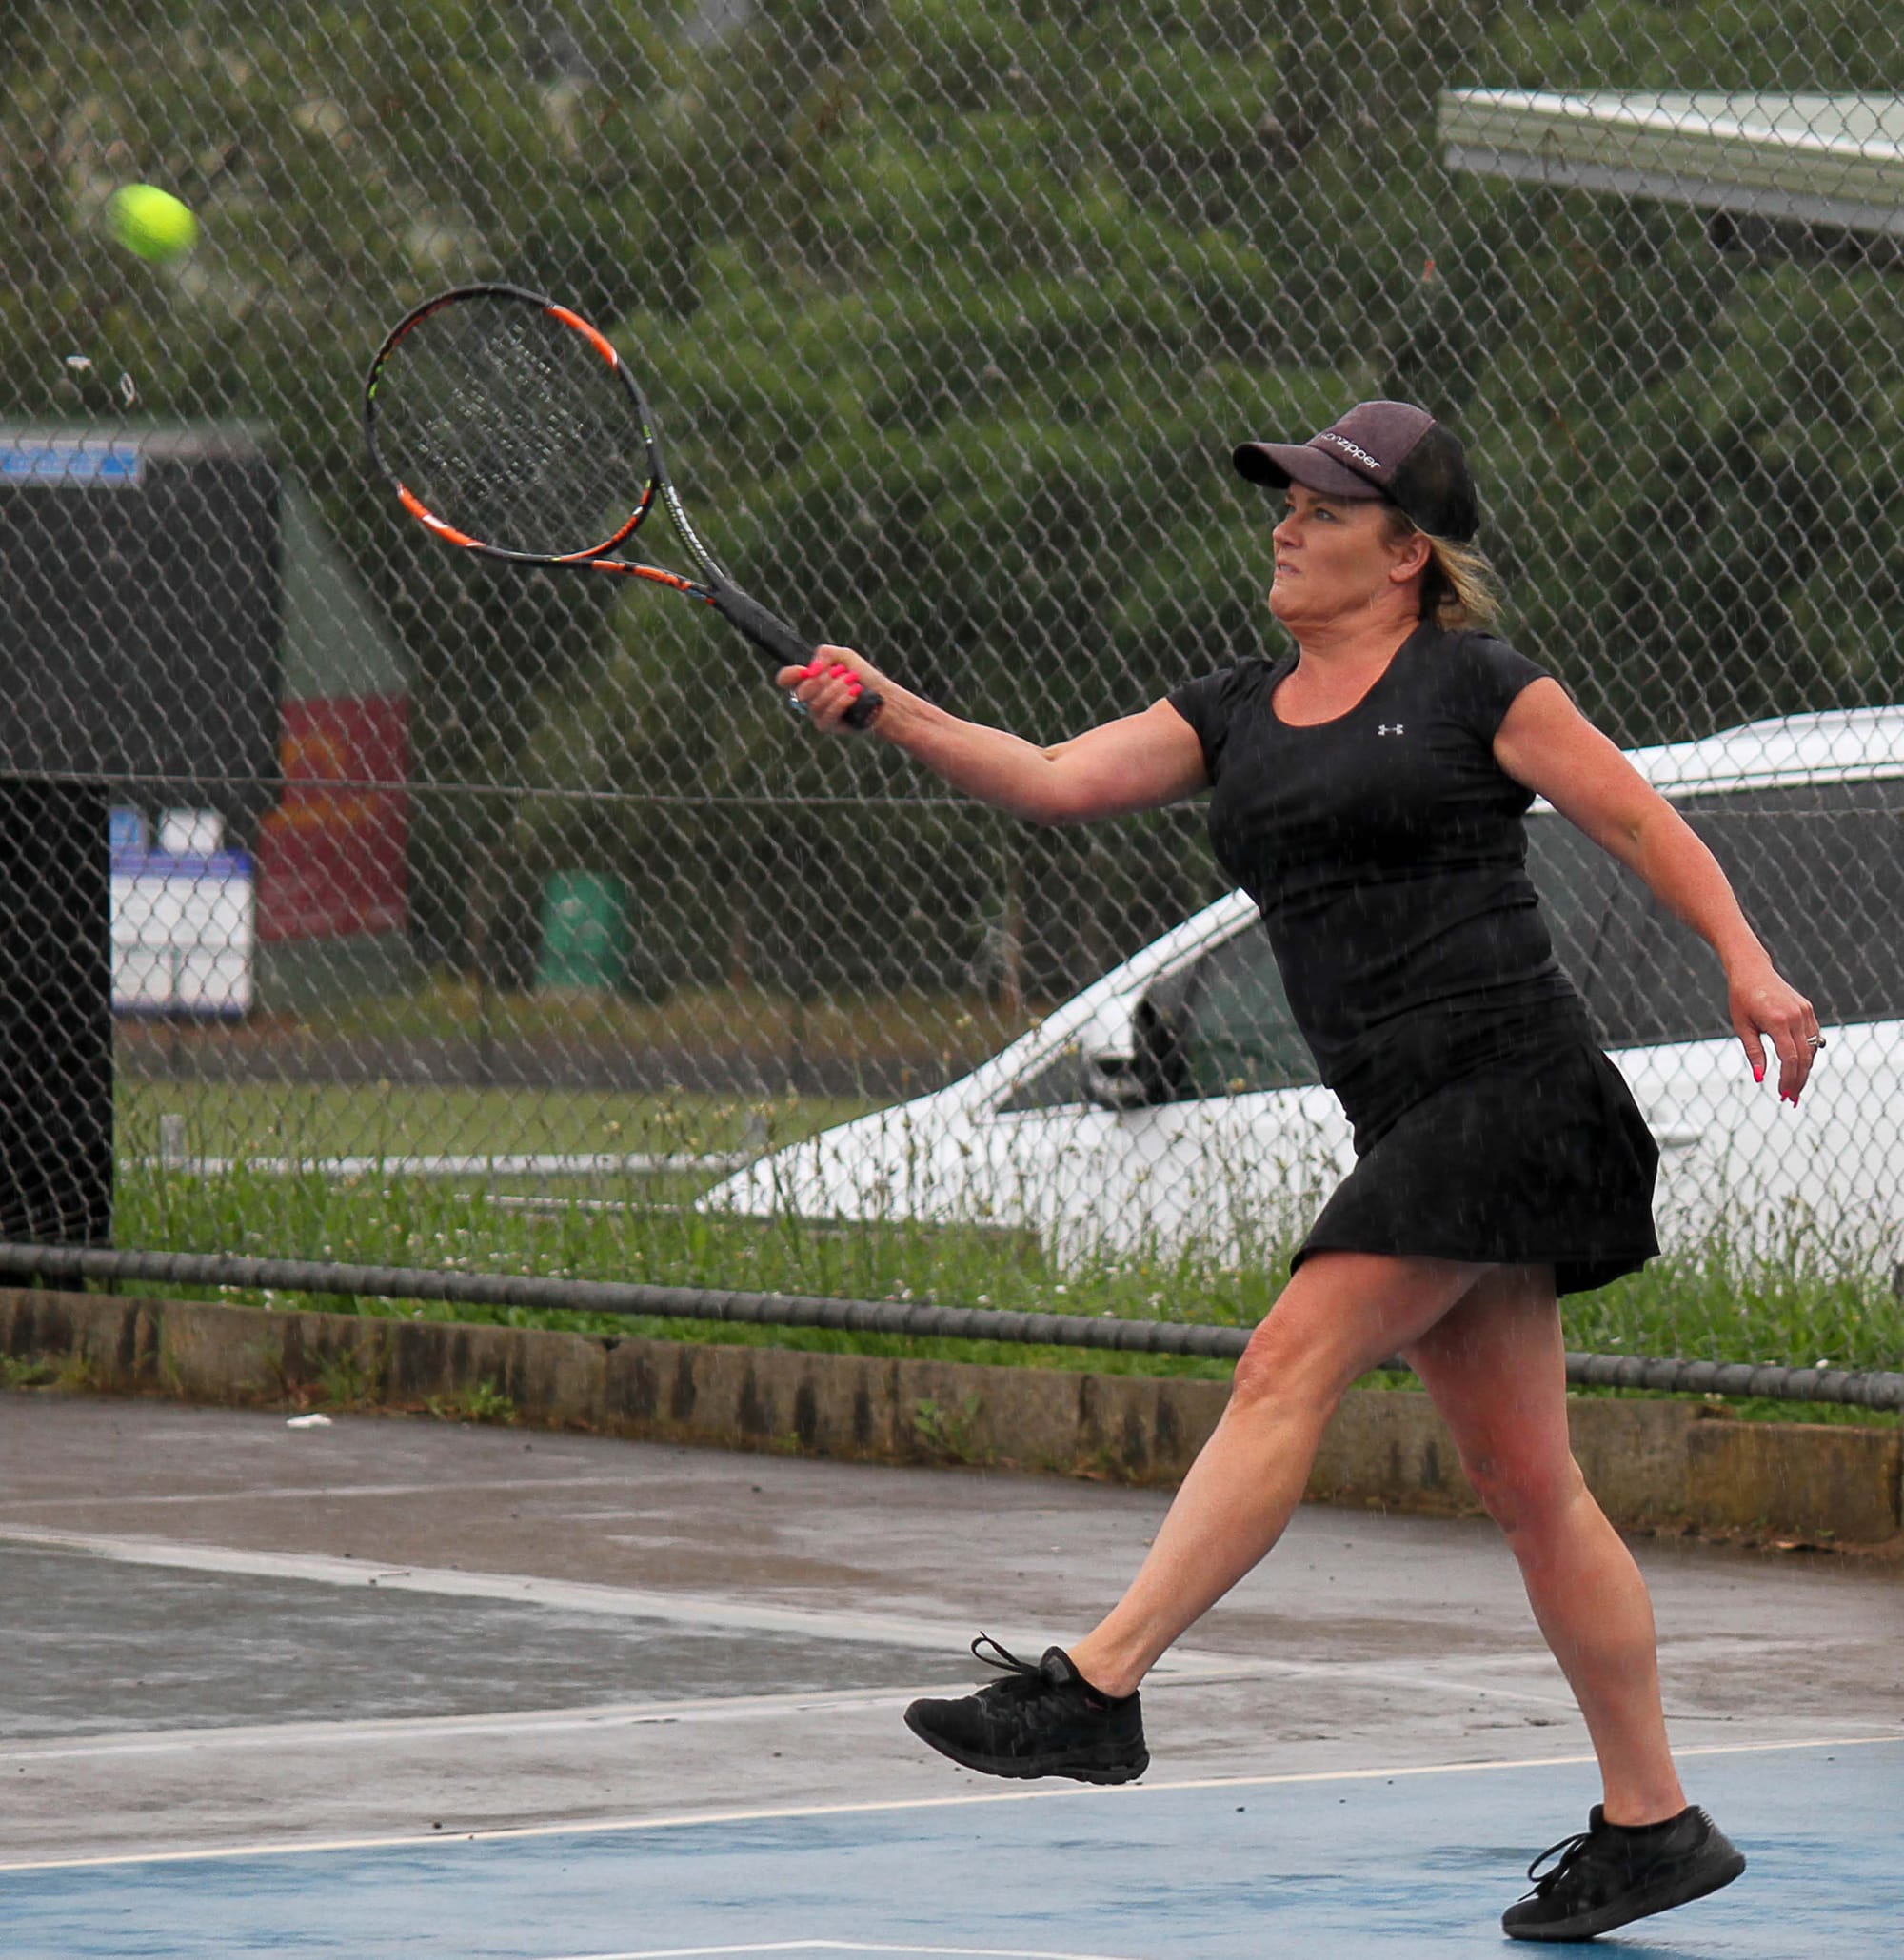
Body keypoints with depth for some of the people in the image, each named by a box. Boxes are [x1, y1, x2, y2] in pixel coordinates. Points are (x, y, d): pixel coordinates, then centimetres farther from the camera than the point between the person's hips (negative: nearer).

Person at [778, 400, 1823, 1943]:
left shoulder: (1476, 686, -1)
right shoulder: (1237, 717, 16)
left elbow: (1641, 818, 0)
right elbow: (1053, 780, 7)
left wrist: (1751, 967, -12)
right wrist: (888, 709, -7)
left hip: (1512, 1079, -8)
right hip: (1410, 1122, 8)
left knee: (1289, 1368, -16)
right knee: (1525, 1482, 8)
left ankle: (1100, 1685, -19)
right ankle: (1652, 1823, 12)